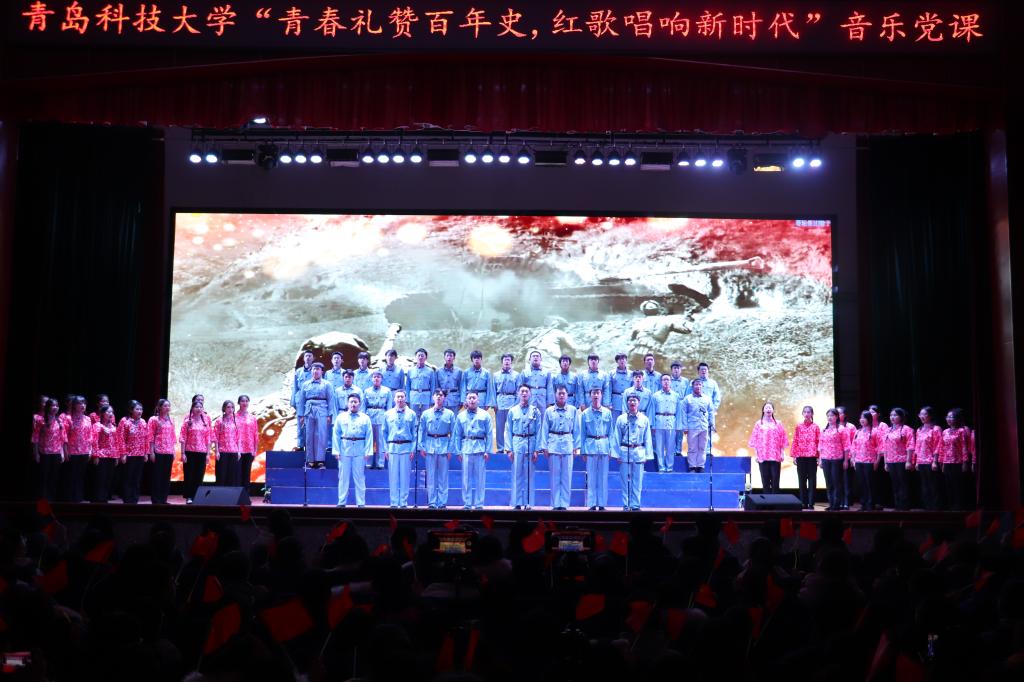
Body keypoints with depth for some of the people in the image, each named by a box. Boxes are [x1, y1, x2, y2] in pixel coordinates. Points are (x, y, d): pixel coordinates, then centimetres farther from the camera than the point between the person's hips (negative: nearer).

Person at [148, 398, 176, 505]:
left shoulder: (171, 420, 12)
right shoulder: (154, 419, -3)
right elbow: (151, 437, -6)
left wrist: (173, 451, 9)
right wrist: (151, 452, -11)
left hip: (169, 452, 5)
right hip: (158, 452, -5)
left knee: (167, 476, 7)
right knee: (157, 476, -1)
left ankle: (163, 499, 13)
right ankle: (156, 500, 4)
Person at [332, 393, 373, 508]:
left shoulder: (365, 418, 6)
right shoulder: (341, 417, 8)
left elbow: (369, 436, 3)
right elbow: (335, 435, 5)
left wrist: (368, 452, -5)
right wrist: (336, 451, -3)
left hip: (359, 451, 0)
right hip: (344, 450, 0)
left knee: (360, 478, 4)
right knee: (343, 477, 4)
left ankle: (361, 503, 9)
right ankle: (341, 502, 11)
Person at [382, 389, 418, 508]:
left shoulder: (412, 414, 5)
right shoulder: (388, 414, 9)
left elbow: (415, 433, 4)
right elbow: (383, 432, 11)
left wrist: (413, 449, -3)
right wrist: (385, 449, 3)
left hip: (406, 447, -1)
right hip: (392, 448, 1)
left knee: (405, 476, 1)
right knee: (393, 476, 1)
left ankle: (404, 502, 7)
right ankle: (394, 503, 8)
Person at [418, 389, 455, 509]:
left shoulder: (450, 414, 5)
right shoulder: (426, 414, 8)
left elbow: (453, 433, 3)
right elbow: (421, 431, 9)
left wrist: (450, 449, -3)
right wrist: (421, 447, 1)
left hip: (444, 446, -1)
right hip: (430, 446, 1)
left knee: (443, 476, 1)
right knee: (431, 476, 3)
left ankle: (442, 503, 7)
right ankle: (432, 503, 8)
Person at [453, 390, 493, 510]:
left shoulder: (485, 415, 7)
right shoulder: (461, 416, 11)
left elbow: (489, 434, 4)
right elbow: (457, 435, 11)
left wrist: (487, 451, -3)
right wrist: (458, 451, 3)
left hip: (480, 449, -1)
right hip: (466, 449, 1)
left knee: (480, 478, 1)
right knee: (466, 478, 2)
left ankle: (479, 504, 7)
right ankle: (467, 504, 8)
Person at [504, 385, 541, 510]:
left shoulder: (535, 411, 5)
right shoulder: (512, 411, 7)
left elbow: (538, 431, 4)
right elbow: (508, 431, 7)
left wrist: (536, 450, -3)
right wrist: (509, 449, -1)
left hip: (530, 444, 0)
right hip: (516, 443, 0)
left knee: (529, 474, 2)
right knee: (517, 474, 1)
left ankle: (529, 503, 8)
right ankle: (517, 503, 6)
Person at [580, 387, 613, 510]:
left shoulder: (607, 412, 4)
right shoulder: (585, 413, 3)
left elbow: (610, 432, 7)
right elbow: (582, 434, 5)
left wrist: (610, 449, 2)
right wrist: (583, 451, 2)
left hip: (604, 446, 1)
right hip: (590, 446, -1)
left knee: (603, 477, 4)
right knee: (591, 477, 2)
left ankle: (602, 504, 11)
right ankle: (592, 505, 8)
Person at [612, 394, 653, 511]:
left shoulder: (644, 420, 6)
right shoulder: (621, 419, 3)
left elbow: (647, 439, 8)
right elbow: (616, 438, 4)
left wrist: (647, 455, 3)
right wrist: (617, 454, -1)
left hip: (639, 453, 1)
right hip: (624, 452, 0)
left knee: (637, 481, 2)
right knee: (625, 480, 2)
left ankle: (635, 505, 10)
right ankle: (626, 506, 10)